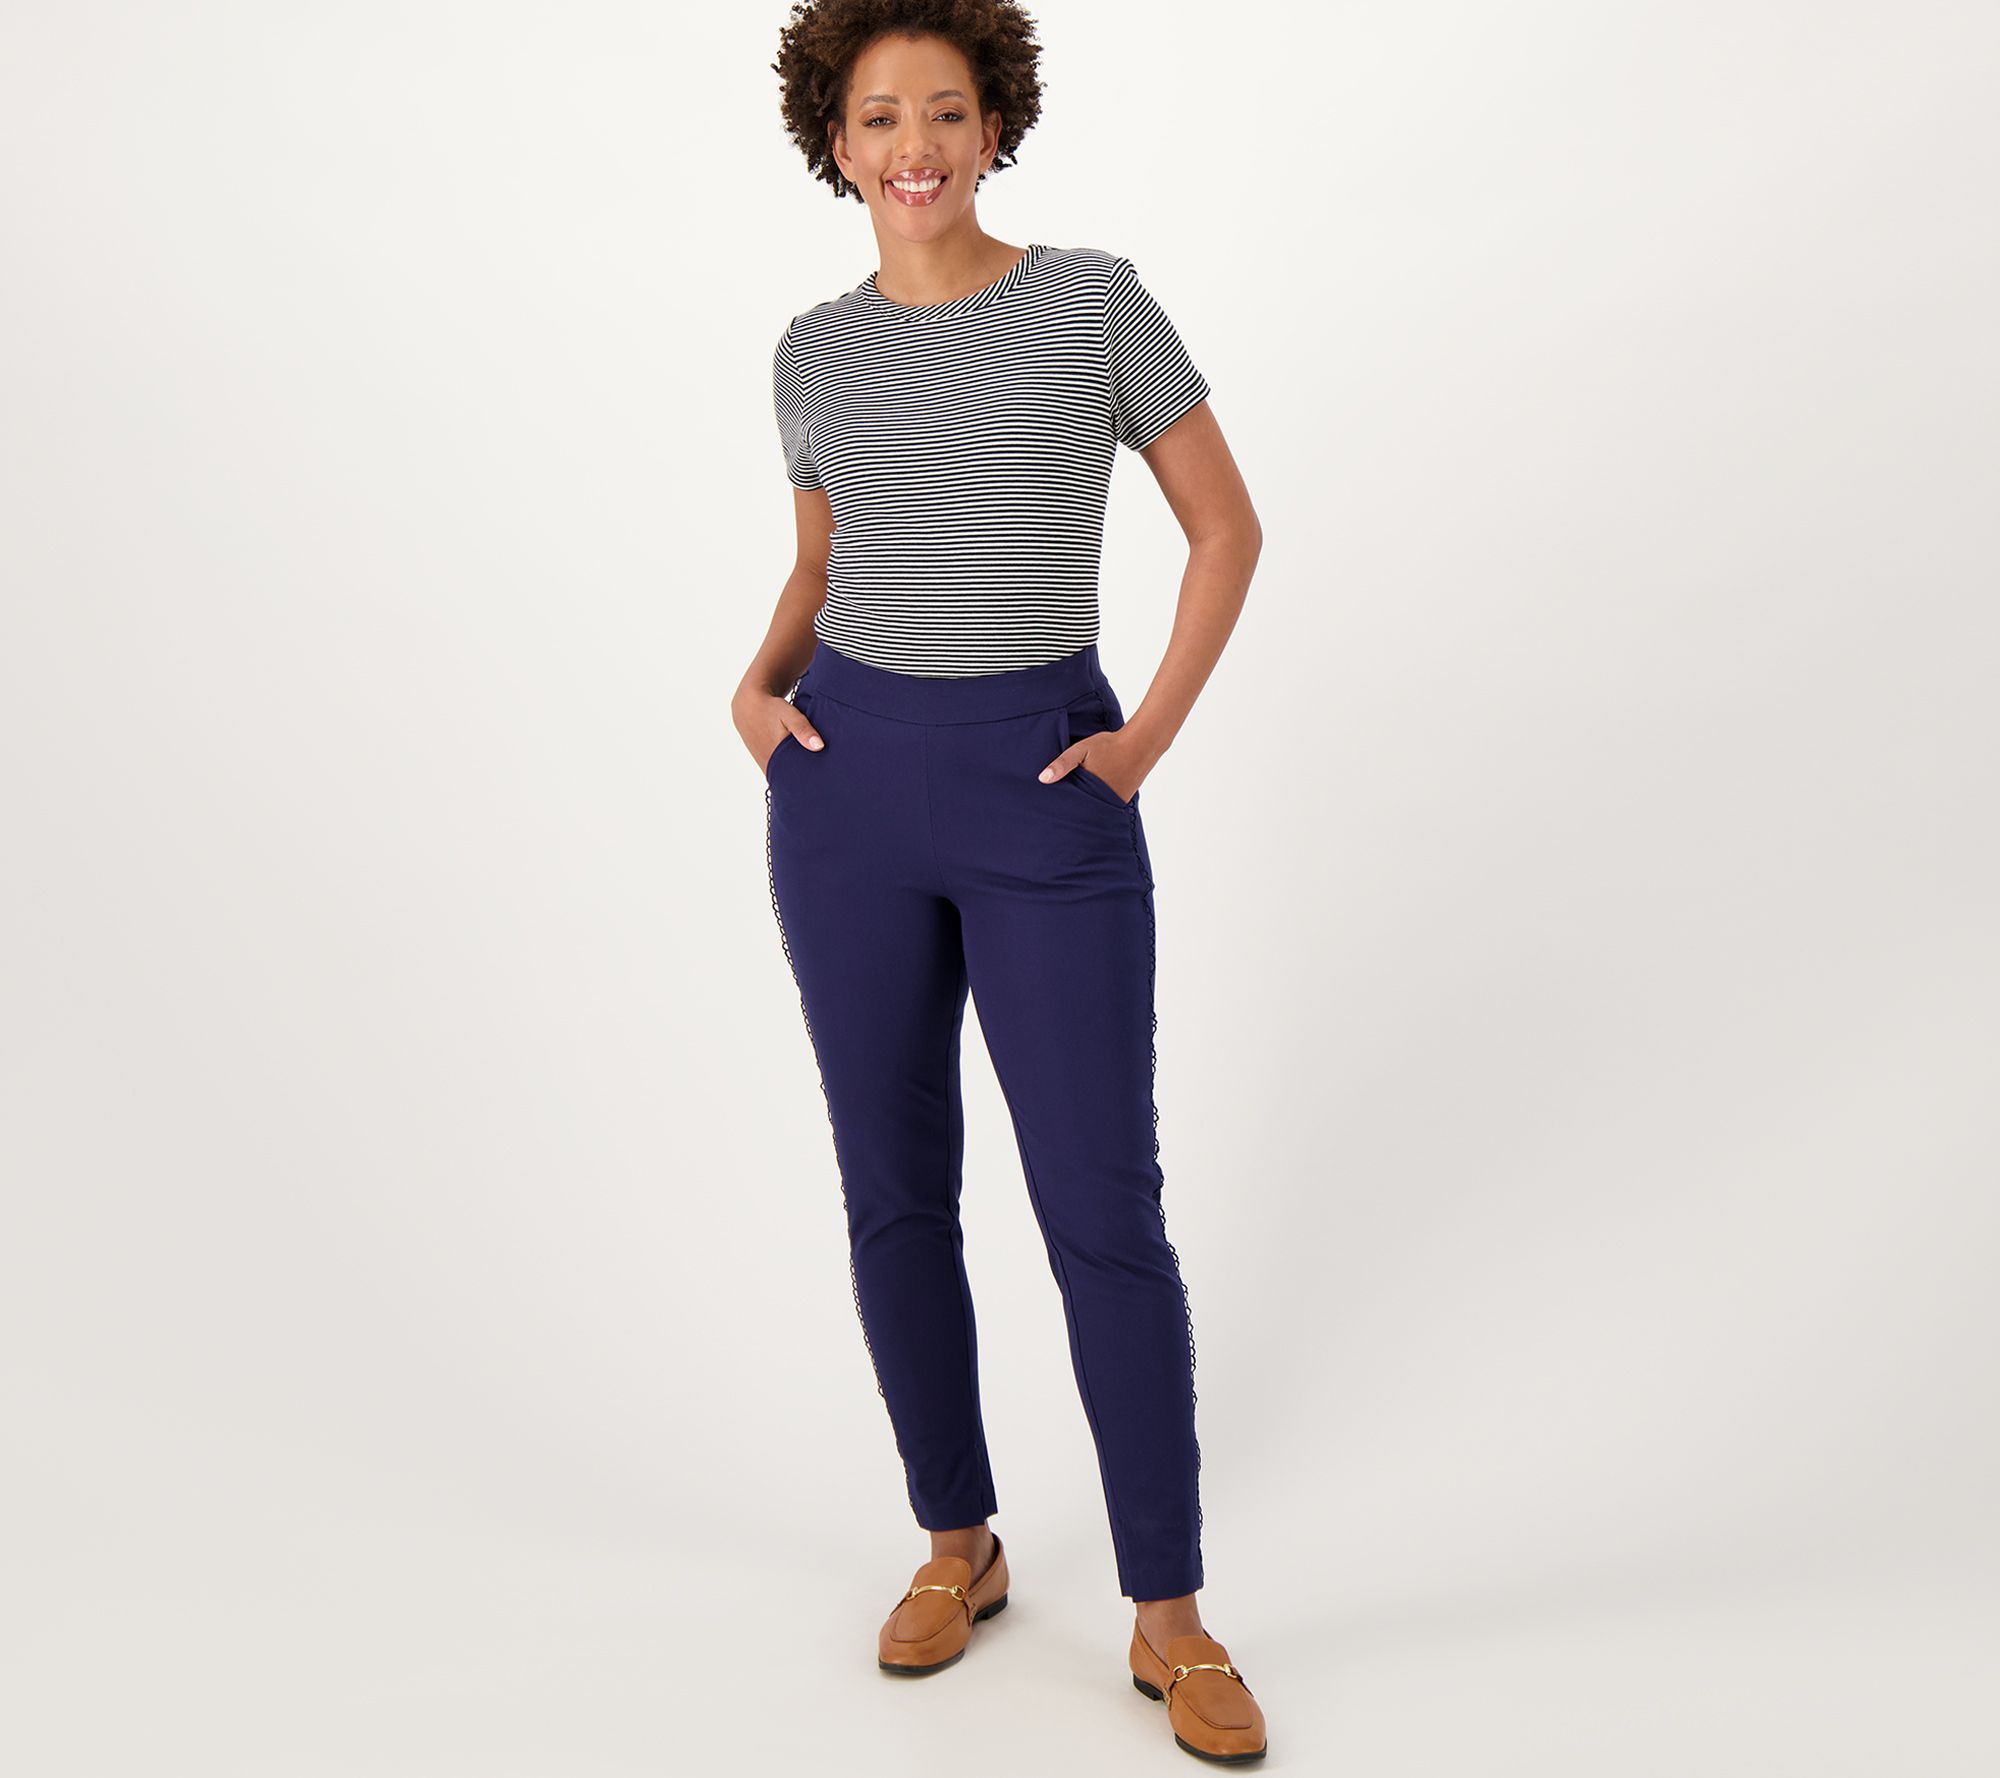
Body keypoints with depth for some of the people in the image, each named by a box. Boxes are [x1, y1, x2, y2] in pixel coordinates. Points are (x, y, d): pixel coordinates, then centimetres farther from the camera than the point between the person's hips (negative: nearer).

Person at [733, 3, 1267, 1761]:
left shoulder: (1096, 301, -3)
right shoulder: (817, 352, 7)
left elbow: (1227, 526, 2)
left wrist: (1151, 736, -6)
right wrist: (759, 684, 1)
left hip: (1045, 788, -3)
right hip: (852, 779, 4)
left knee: (1104, 1207, -3)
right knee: (895, 1187, 9)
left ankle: (1170, 1616, 12)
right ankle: (960, 1544, 28)